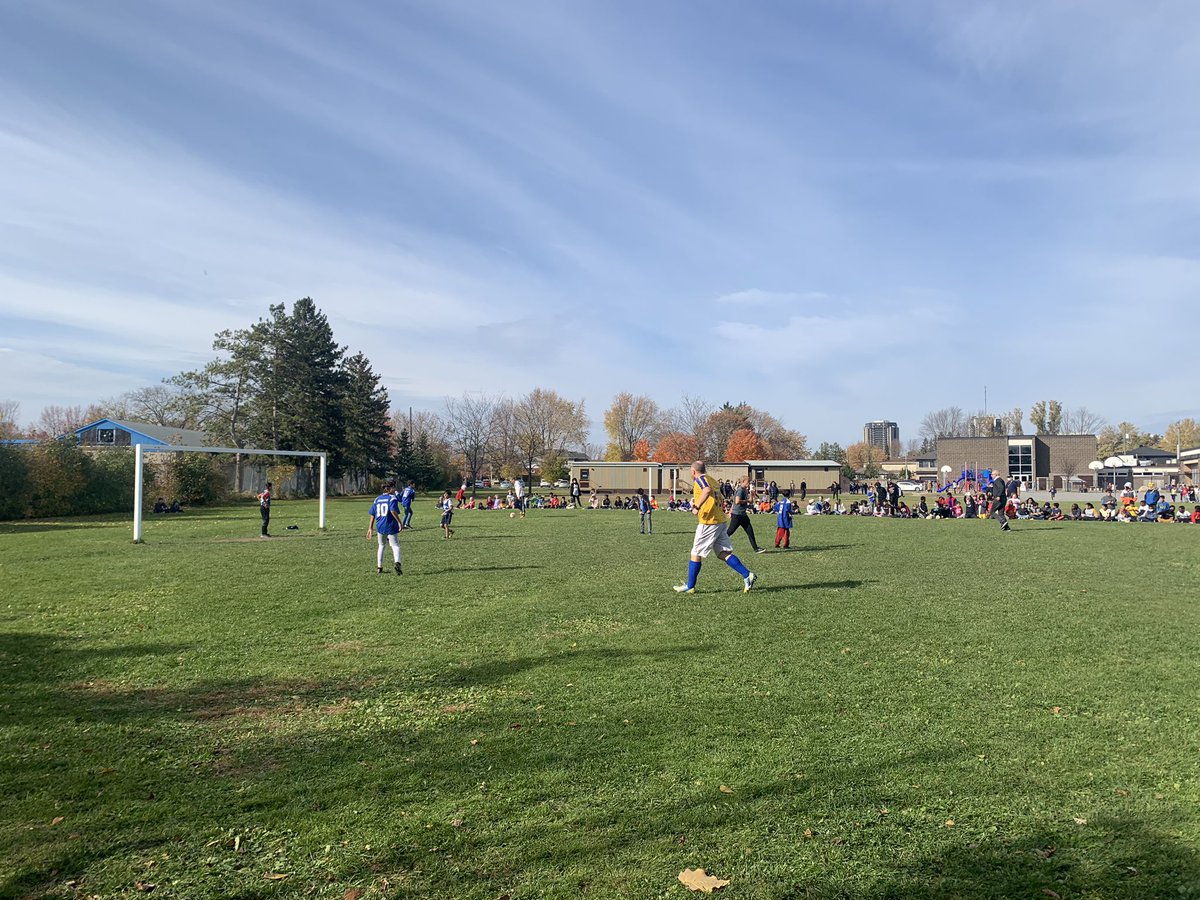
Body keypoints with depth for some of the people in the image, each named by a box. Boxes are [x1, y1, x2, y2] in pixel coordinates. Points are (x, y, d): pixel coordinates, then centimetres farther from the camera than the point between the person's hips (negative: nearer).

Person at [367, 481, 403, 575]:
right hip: (391, 526, -5)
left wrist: (370, 528, 13)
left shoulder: (377, 499, 11)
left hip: (380, 527, 5)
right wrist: (399, 522, -16)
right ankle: (397, 563, -25)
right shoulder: (392, 498, -7)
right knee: (395, 545, 0)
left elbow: (373, 515, 10)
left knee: (381, 545, 21)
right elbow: (393, 511, -22)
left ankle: (379, 567, 23)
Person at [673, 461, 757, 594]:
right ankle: (747, 575, -4)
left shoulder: (700, 479, -7)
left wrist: (697, 507, -24)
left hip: (708, 522, -8)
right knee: (723, 553, 7)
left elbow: (707, 490, -29)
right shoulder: (712, 480, 20)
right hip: (720, 521, 8)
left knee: (696, 554, 1)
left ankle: (690, 586, 8)